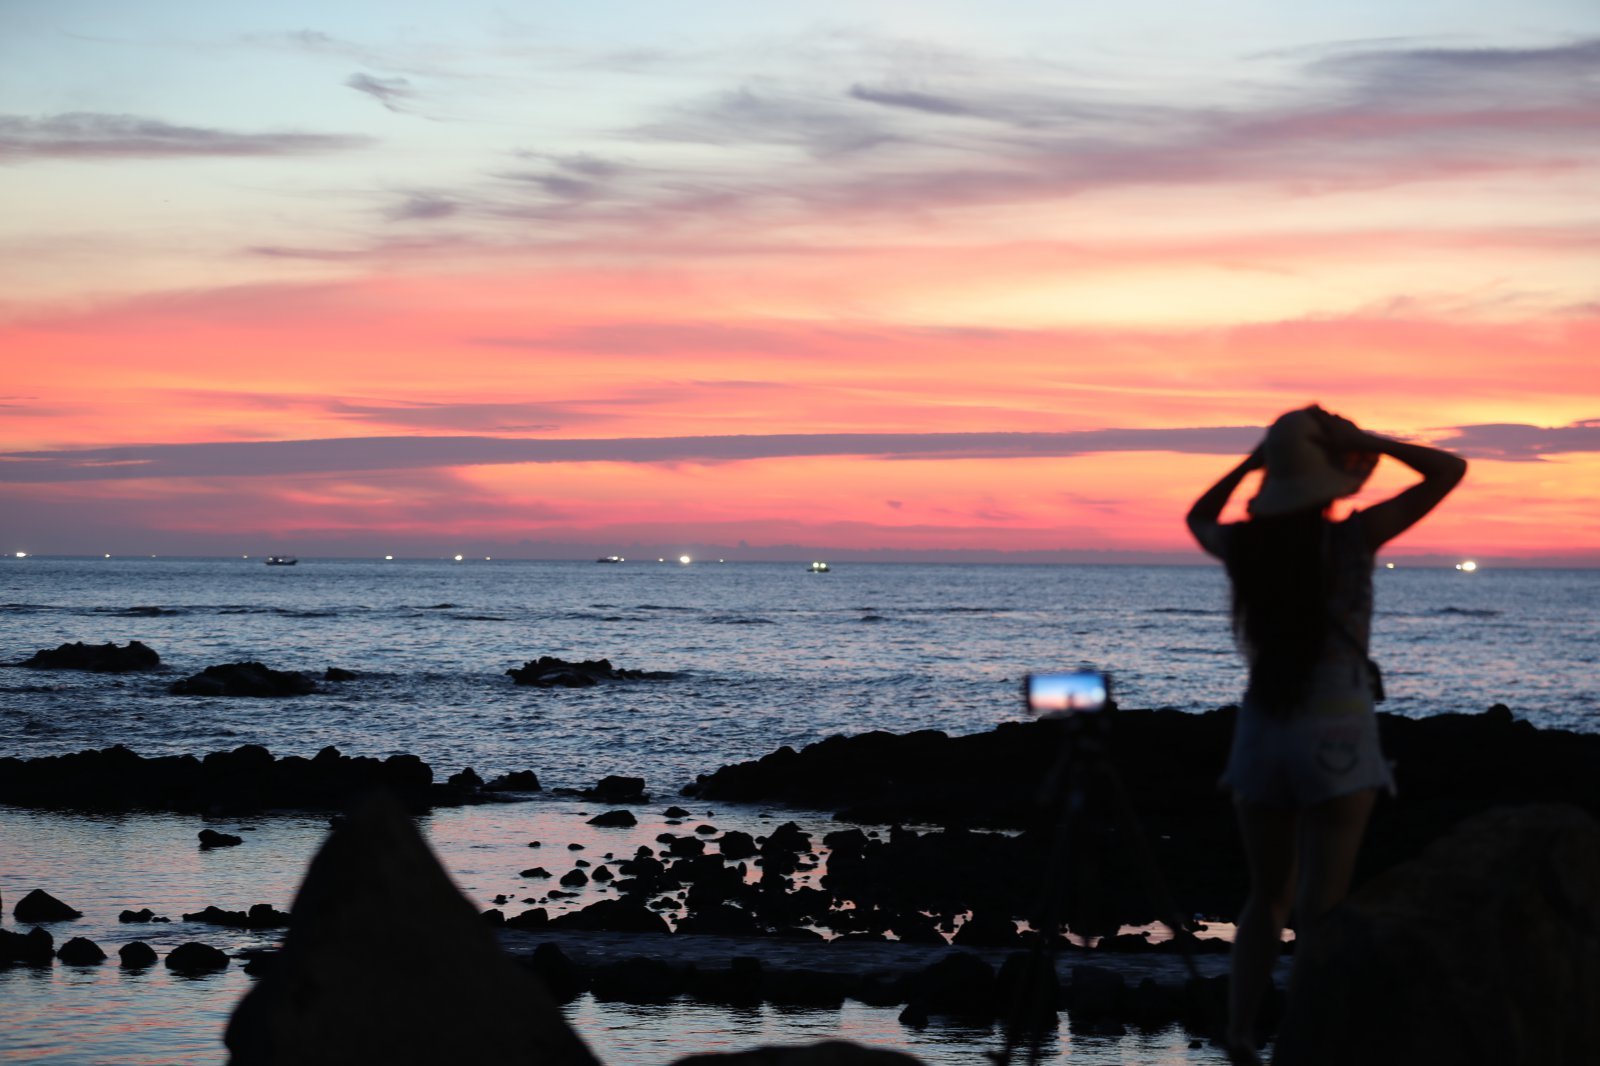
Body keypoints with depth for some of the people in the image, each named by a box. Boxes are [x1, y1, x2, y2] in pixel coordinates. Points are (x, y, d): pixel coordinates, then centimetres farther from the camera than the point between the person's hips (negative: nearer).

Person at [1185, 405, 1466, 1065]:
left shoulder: (1244, 546, -1)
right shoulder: (1349, 541, -12)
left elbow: (1198, 517, 25)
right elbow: (1449, 470, -5)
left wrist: (1254, 459, 17)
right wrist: (1363, 442, -7)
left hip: (1261, 732, 4)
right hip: (1336, 735, -4)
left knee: (1268, 897, 16)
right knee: (1321, 909, -2)